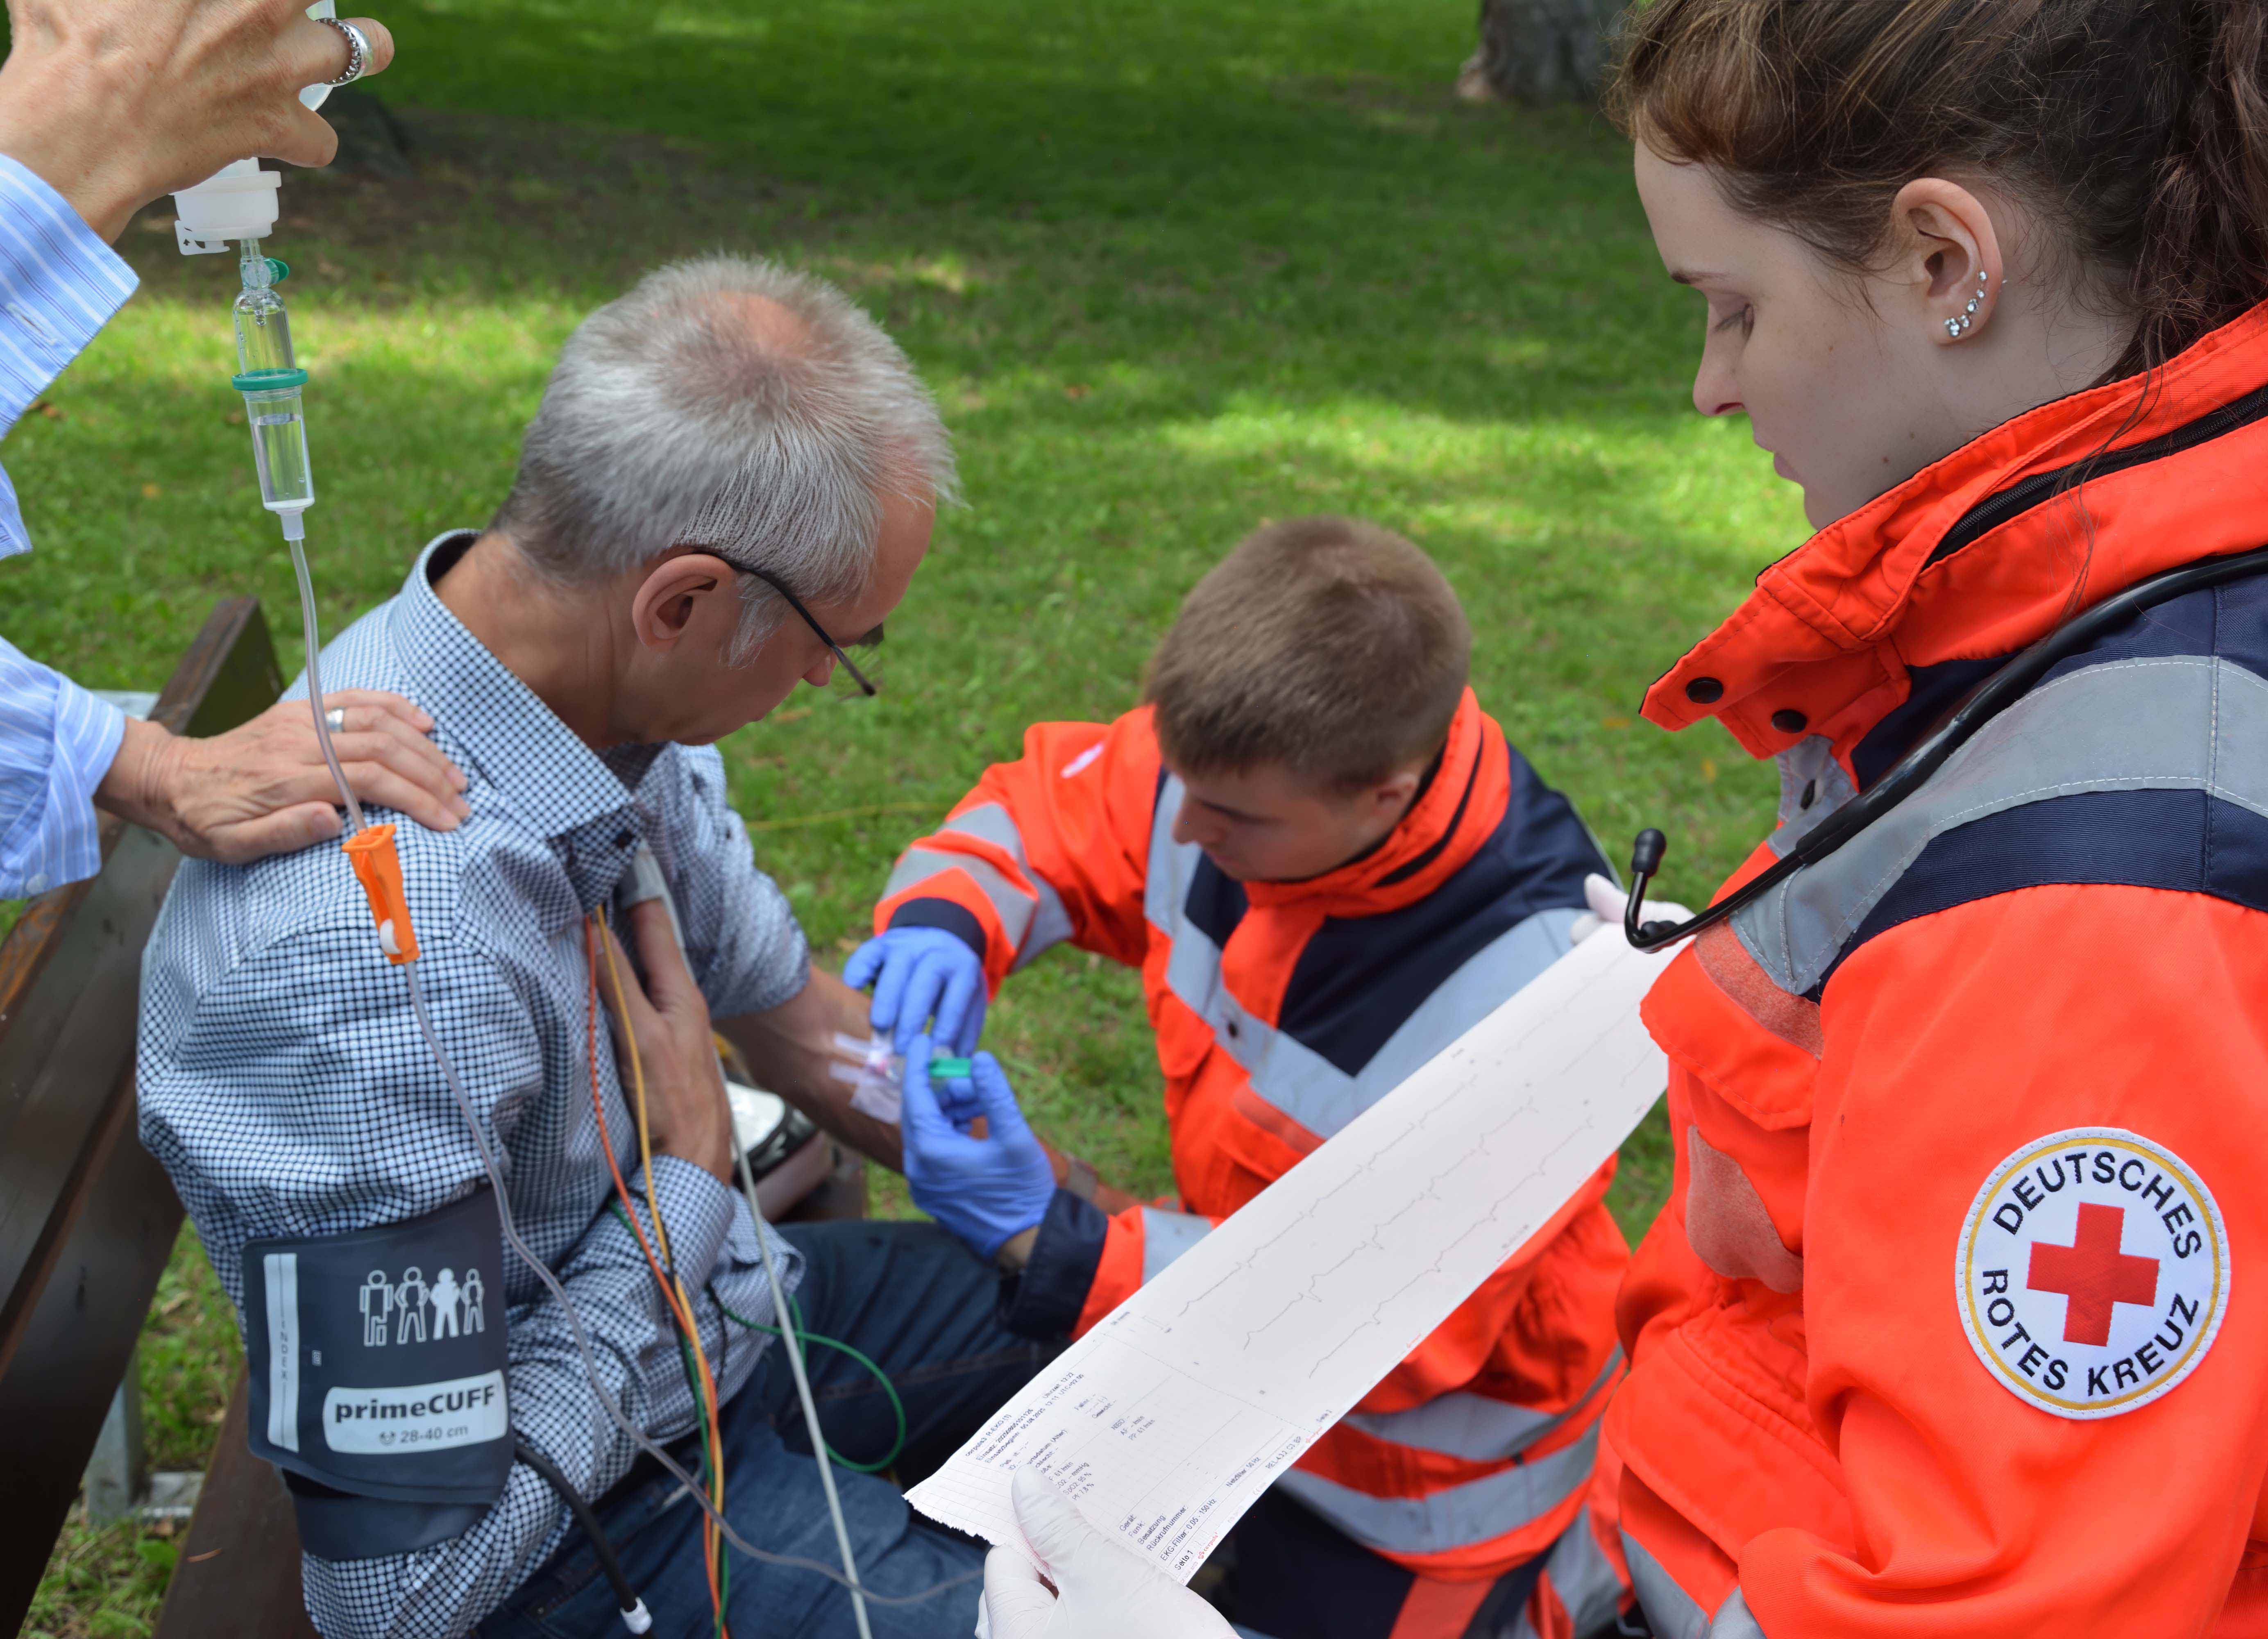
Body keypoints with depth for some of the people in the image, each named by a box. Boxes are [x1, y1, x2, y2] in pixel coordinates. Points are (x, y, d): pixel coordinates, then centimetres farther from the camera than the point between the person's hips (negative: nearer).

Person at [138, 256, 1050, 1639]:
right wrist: (693, 1181, -22)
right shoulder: (383, 957, -39)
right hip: (590, 1523, -8)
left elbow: (781, 1002, 8)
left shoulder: (607, 695, -11)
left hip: (704, 1301, 8)